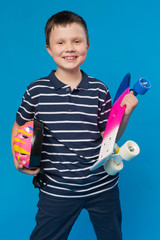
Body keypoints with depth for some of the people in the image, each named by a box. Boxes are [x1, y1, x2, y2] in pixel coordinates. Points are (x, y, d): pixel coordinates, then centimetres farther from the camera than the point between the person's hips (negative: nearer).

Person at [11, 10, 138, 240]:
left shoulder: (99, 90, -4)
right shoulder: (36, 90, -7)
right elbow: (20, 126, 7)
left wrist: (125, 114, -16)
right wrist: (19, 160, -6)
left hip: (102, 186, 2)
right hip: (56, 190, -1)